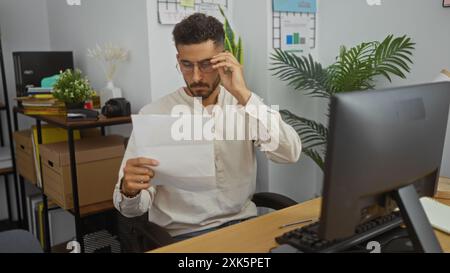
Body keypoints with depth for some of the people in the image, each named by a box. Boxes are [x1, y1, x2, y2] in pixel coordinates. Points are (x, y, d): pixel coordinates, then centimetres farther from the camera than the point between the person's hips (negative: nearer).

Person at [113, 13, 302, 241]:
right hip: (183, 234, -1)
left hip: (242, 222, 2)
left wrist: (243, 95, -19)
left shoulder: (245, 104, 3)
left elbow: (290, 154, -13)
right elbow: (135, 207, -6)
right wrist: (129, 190, -30)